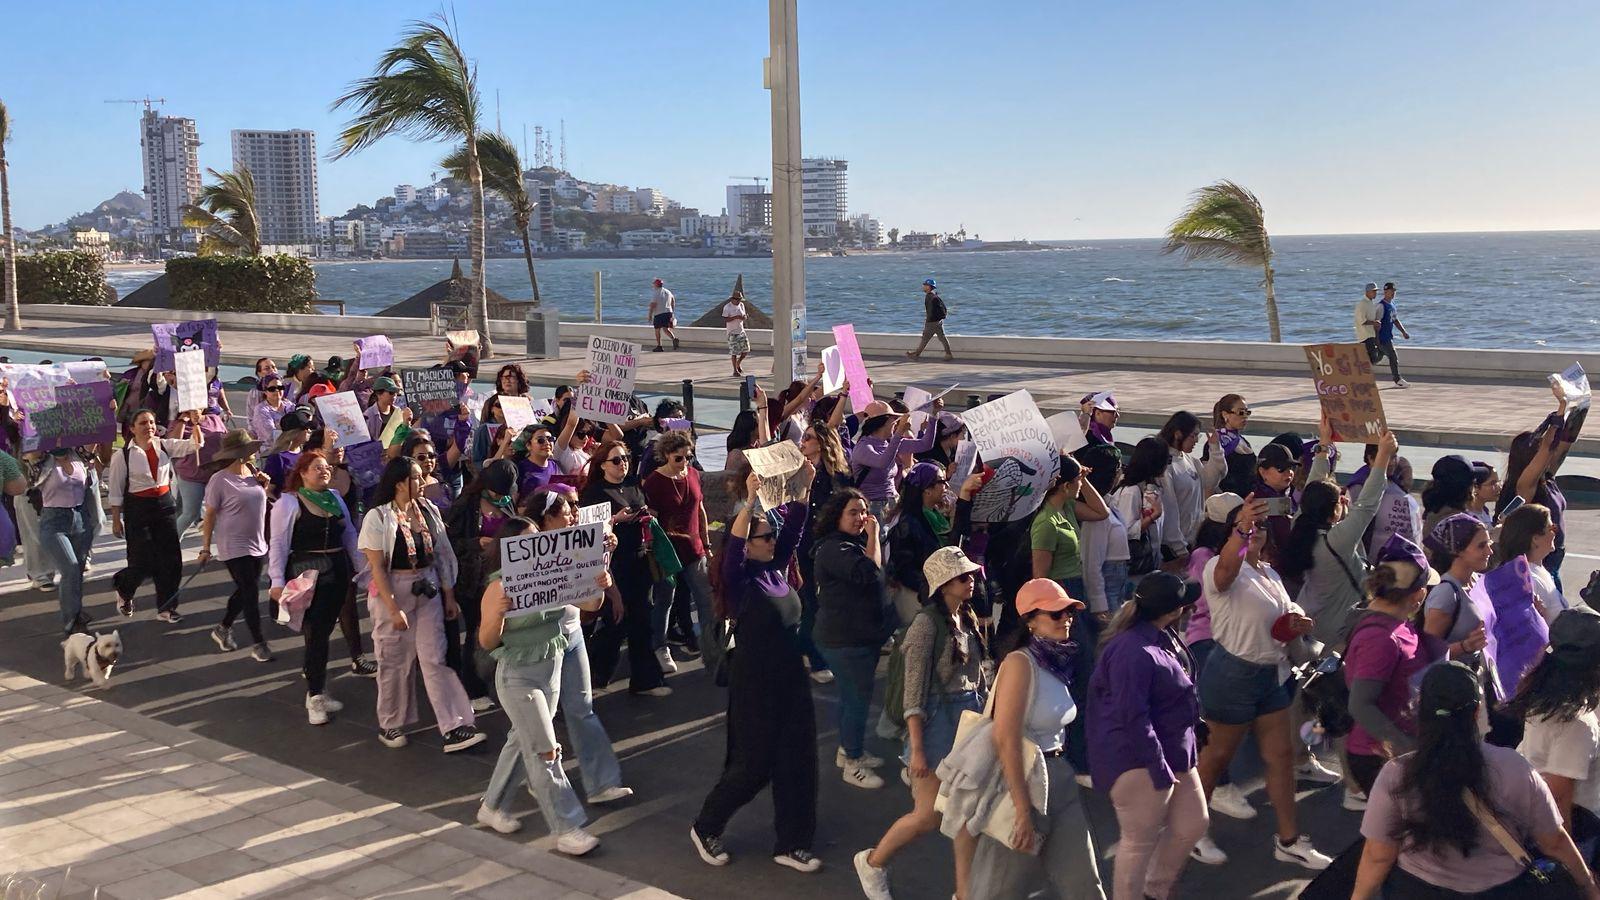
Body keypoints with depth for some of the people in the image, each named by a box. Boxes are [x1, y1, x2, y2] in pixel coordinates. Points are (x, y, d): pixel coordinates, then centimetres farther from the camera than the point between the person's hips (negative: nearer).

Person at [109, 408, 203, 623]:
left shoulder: (164, 446, 2)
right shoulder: (123, 455, -7)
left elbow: (193, 445, -4)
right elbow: (116, 490, -4)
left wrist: (195, 424, -21)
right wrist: (116, 520, -5)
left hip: (165, 504, 4)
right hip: (138, 508, -4)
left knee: (171, 558, 3)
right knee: (143, 562, -1)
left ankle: (166, 607, 15)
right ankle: (123, 586, 33)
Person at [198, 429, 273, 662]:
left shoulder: (252, 473, 4)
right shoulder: (220, 480, -15)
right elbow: (210, 515, -10)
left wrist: (265, 486, -2)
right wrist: (205, 548, -9)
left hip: (258, 545, 7)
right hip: (235, 548, -7)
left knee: (245, 591, 16)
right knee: (251, 593, -6)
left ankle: (223, 629, 37)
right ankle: (258, 644, 3)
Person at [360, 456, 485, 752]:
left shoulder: (428, 510, 2)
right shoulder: (378, 517, -11)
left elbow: (443, 554, 8)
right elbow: (377, 567, -12)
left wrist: (449, 595, 7)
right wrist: (393, 609, -16)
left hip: (428, 591, 4)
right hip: (393, 592, -4)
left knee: (435, 658, 0)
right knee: (395, 662, 8)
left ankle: (453, 728, -3)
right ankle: (390, 725, 25)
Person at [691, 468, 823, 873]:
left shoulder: (776, 570, 5)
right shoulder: (739, 581, -13)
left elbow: (793, 530, 1)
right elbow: (732, 547, -32)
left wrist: (802, 490, -12)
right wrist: (750, 502, -43)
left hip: (790, 676, 7)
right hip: (754, 681, -7)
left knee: (797, 760, 8)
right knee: (753, 765, 1)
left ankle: (791, 844, 20)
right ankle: (705, 828, 22)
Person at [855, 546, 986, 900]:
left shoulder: (967, 619, 8)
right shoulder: (928, 623, -15)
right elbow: (914, 691, -17)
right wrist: (916, 749, -19)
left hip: (970, 717, 7)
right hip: (938, 721, -7)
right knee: (928, 816, 1)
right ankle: (872, 862, 25)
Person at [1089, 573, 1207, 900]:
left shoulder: (1165, 638, 6)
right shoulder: (1134, 652, -27)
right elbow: (1133, 718, -27)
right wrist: (1160, 769, -24)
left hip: (1176, 755, 11)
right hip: (1140, 762, -10)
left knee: (1192, 824, 18)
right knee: (1140, 842, 2)